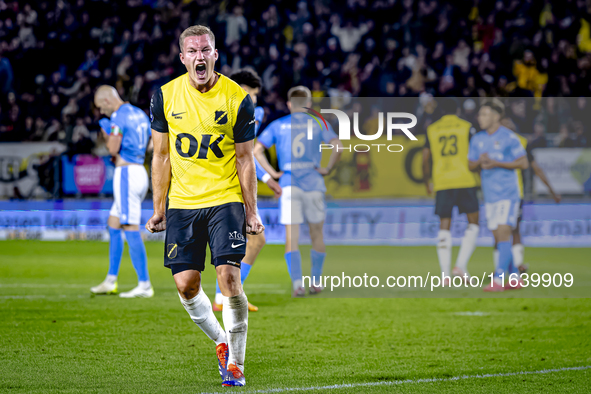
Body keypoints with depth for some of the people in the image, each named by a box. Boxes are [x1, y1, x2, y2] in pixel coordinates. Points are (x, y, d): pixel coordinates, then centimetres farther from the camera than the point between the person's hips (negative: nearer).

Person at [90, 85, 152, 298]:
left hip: (126, 174, -10)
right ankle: (111, 281, 19)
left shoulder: (118, 117, -11)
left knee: (131, 230, -9)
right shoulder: (140, 115, 16)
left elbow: (113, 149, -17)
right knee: (113, 225, 17)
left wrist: (106, 134, 2)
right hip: (140, 171, 10)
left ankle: (144, 284, -11)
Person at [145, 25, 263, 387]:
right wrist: (159, 208, 6)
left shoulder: (238, 99, -4)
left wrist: (252, 212, -2)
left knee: (229, 276, -14)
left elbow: (244, 159, 0)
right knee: (186, 284, -2)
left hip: (225, 200, -2)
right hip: (182, 204, 3)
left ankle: (236, 363, -2)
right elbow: (161, 156, 8)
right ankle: (222, 342, 24)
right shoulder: (165, 96, 2)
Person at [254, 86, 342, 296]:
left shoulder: (278, 125, 9)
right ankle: (315, 282, 19)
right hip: (313, 184, 0)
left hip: (288, 184, 0)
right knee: (317, 234, 14)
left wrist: (273, 173, 3)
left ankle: (297, 283, -16)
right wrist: (328, 169, 1)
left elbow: (257, 149, 2)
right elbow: (337, 145, -8)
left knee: (291, 237, -2)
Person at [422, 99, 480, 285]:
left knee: (444, 226, 4)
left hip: (442, 184, 2)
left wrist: (427, 183, 21)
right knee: (473, 223, 8)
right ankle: (461, 265, -8)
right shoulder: (466, 127, 3)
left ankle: (445, 274, -3)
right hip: (465, 182, -2)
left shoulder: (432, 130, 10)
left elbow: (425, 159, 10)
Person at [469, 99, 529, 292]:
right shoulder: (477, 139, 9)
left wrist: (496, 163, -18)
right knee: (499, 239, 7)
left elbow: (524, 163, -10)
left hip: (507, 194, -6)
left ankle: (498, 279, -18)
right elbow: (471, 166, 14)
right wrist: (480, 162, -10)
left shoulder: (509, 137, -8)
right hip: (490, 195, 6)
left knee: (503, 234, -14)